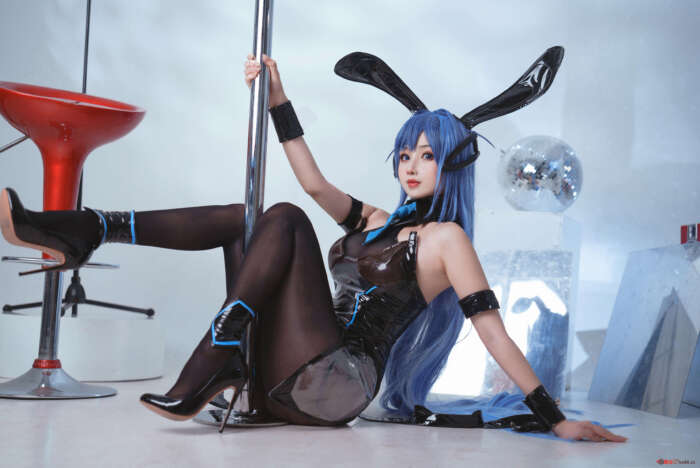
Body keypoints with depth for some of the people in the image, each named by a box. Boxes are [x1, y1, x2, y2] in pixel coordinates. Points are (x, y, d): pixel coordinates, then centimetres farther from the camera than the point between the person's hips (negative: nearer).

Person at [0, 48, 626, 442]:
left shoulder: (445, 238, -1)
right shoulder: (375, 221, 21)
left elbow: (494, 331, -10)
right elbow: (314, 181, 19)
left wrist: (555, 419, -18)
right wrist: (277, 96, 15)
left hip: (331, 385, -8)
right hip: (287, 380, 8)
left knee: (284, 220, -17)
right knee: (243, 218, 8)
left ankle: (202, 378, -23)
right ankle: (79, 233, -4)